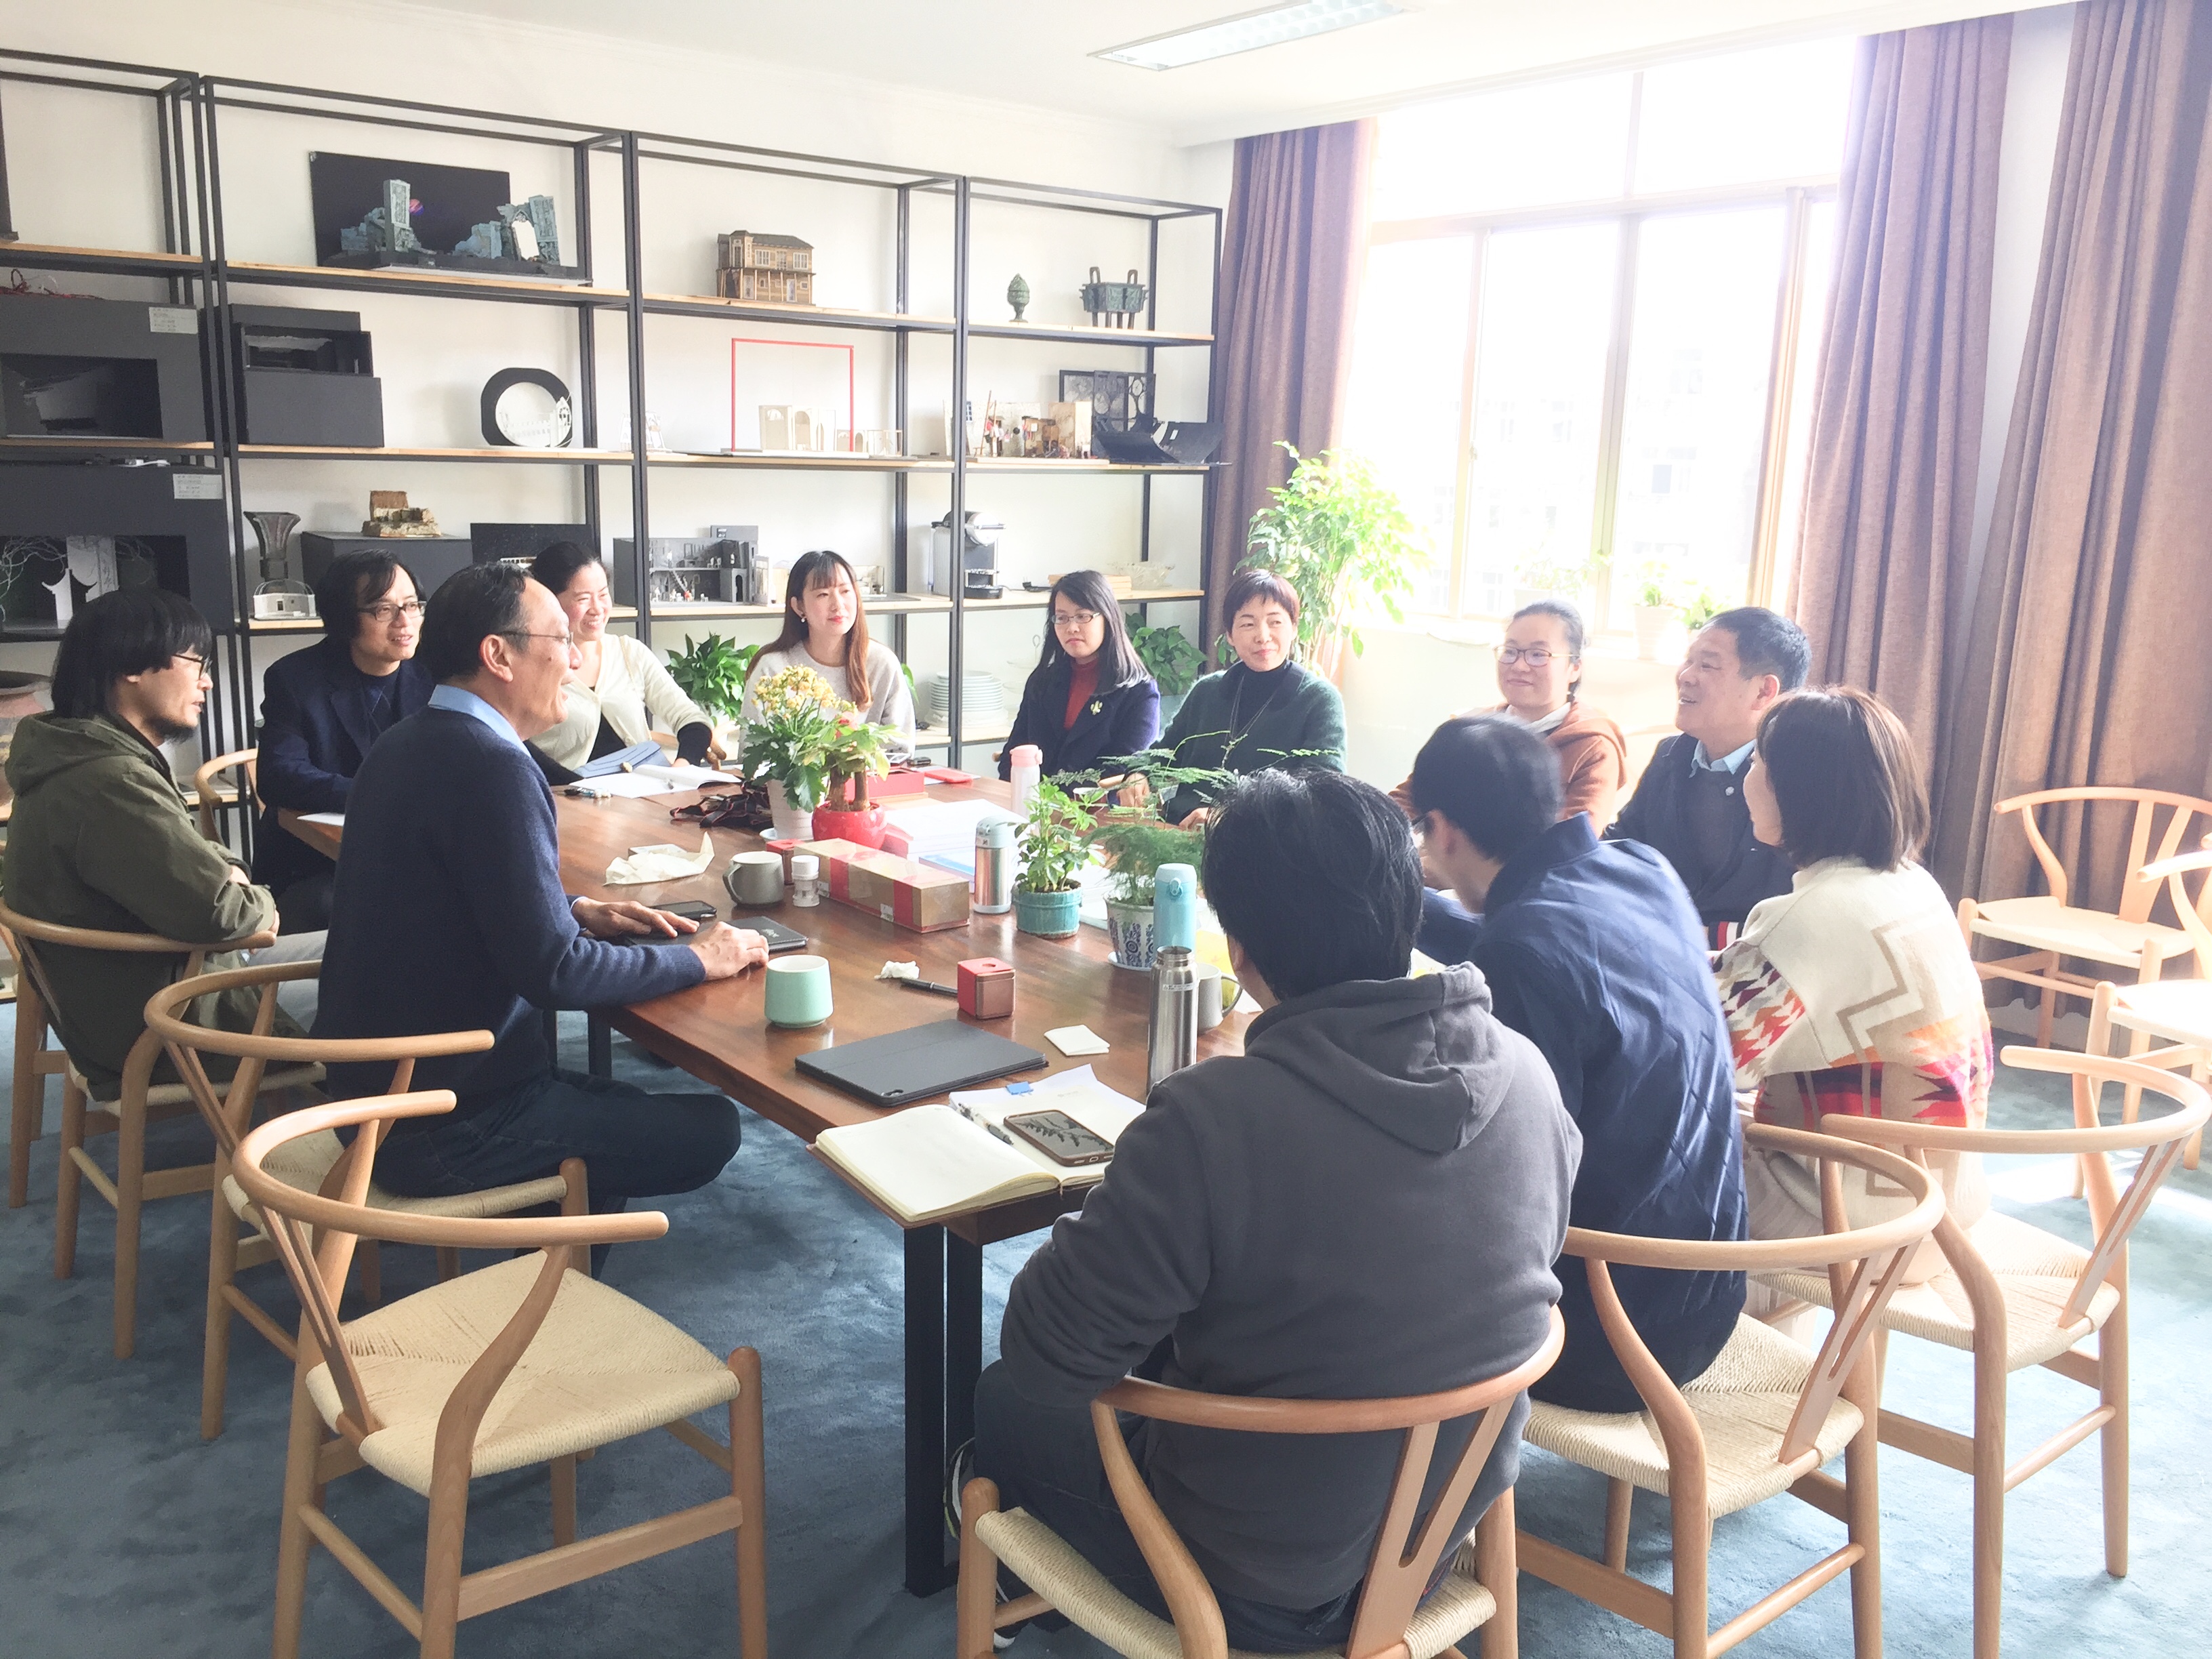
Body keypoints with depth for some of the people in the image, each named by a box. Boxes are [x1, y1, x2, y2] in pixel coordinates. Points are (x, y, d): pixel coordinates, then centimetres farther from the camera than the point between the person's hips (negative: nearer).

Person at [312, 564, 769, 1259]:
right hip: (443, 1131, -10)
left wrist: (577, 911, 11)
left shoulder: (409, 743, 6)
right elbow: (551, 970, -27)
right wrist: (698, 959, -14)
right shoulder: (491, 765, -24)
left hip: (379, 1085, 10)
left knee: (621, 1104, 24)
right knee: (710, 1128, -2)